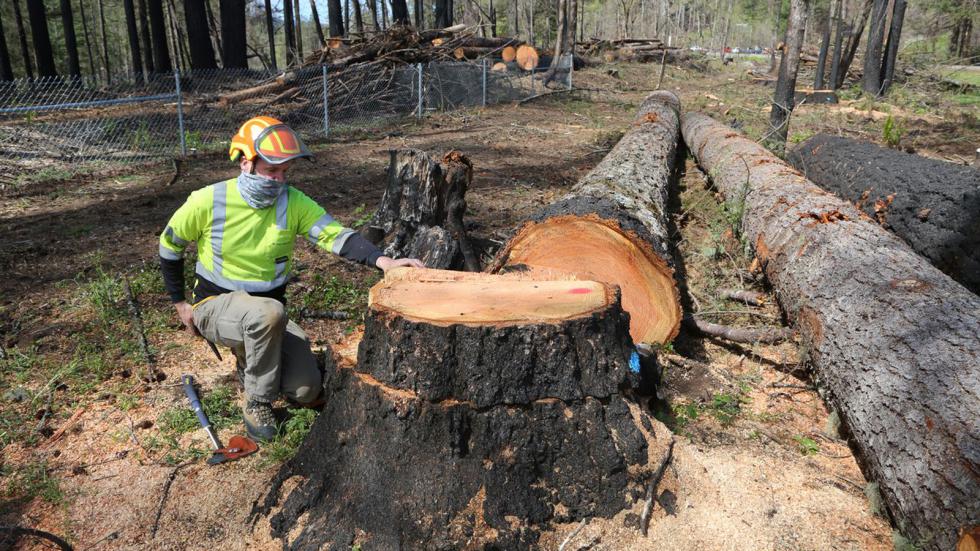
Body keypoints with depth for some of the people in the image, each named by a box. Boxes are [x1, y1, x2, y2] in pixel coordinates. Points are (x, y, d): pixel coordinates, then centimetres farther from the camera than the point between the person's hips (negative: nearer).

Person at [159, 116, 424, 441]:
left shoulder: (293, 202, -11)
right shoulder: (208, 201, -15)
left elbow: (335, 235, -25)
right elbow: (169, 245, 2)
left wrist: (383, 261, -42)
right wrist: (180, 303, 5)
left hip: (268, 312, 3)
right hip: (217, 306, -3)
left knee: (307, 391, -11)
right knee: (270, 312, -39)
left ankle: (251, 361, 22)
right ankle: (257, 403, -15)